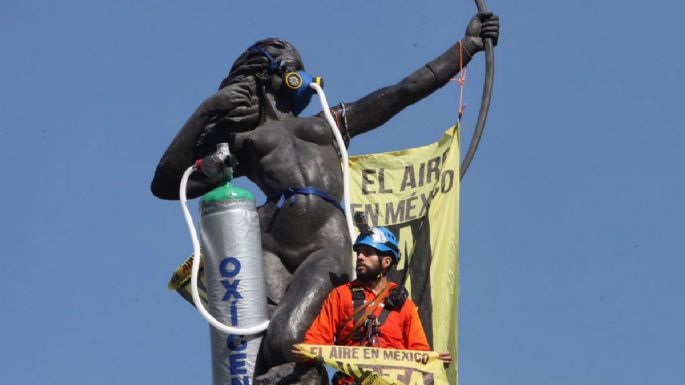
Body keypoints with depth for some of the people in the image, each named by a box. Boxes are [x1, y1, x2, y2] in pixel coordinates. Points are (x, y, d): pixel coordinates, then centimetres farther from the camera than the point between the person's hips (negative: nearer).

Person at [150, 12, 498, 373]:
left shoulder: (329, 123, 33)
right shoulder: (238, 140, 26)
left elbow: (406, 90, 35)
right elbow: (166, 184, 15)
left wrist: (468, 44, 37)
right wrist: (206, 111, 9)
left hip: (327, 248, 0)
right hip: (268, 247, 0)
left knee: (284, 344, -26)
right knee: (263, 354, -20)